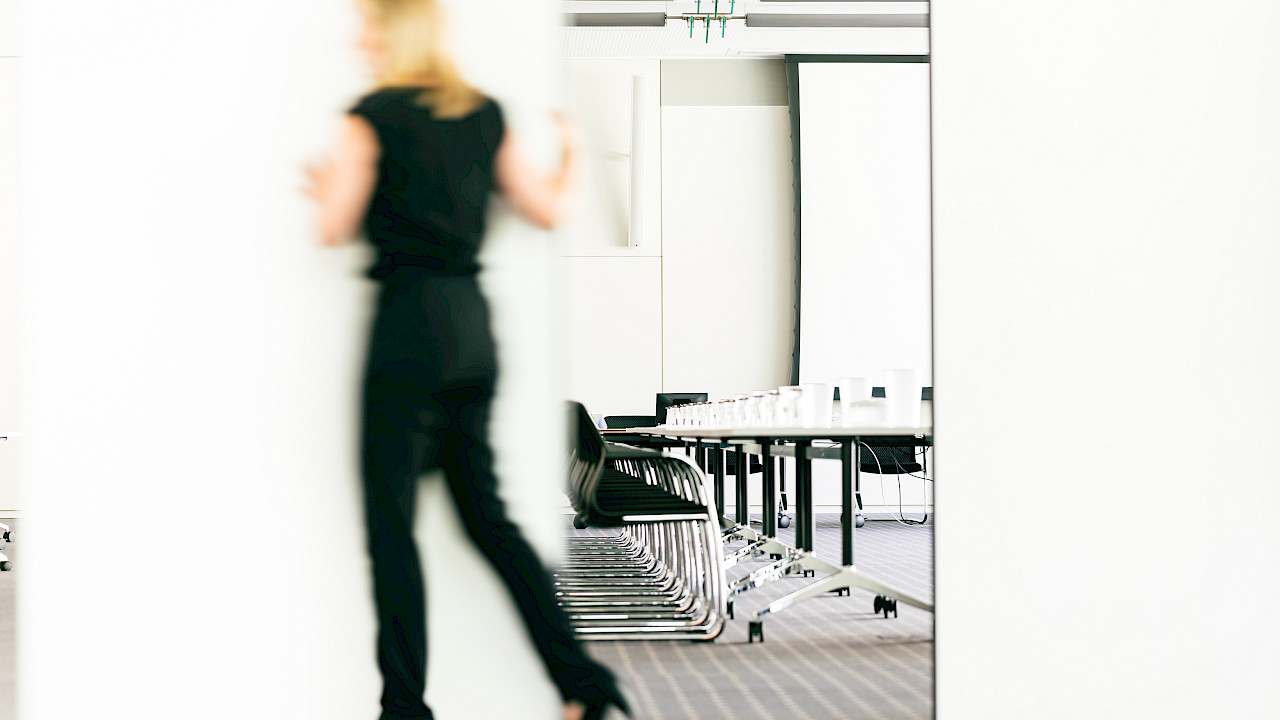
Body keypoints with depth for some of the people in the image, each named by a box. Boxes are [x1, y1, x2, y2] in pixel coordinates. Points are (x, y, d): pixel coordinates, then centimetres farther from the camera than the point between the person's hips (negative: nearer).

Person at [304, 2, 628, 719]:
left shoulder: (371, 117, -6)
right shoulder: (486, 115, 9)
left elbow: (337, 230, -6)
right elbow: (548, 210, 11)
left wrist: (326, 188, 17)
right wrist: (572, 155, 31)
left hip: (409, 318, -6)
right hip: (472, 321, 6)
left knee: (391, 523, 1)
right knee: (488, 514, 13)